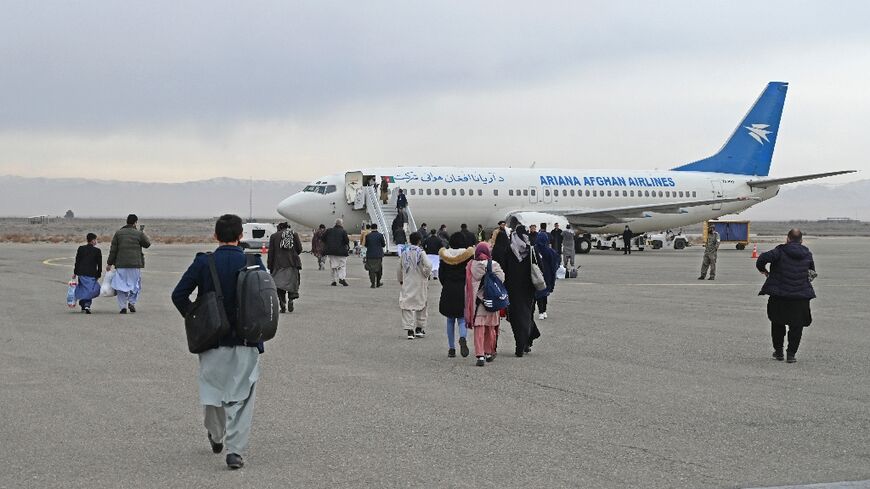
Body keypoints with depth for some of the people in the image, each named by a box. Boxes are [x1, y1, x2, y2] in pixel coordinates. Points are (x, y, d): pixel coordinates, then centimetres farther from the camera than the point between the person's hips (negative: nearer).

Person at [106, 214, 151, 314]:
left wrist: (109, 263, 9)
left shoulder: (118, 233, 4)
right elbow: (147, 244, 12)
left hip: (121, 264, 1)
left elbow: (113, 250, 4)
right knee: (135, 284, 13)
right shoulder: (139, 234, -2)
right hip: (135, 264, -1)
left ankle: (123, 306, 0)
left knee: (121, 285, 6)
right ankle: (132, 302, -3)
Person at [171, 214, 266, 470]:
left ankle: (216, 437, 40)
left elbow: (179, 295, -7)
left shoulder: (203, 263, -5)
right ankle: (235, 450, -5)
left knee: (213, 389, 21)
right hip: (246, 342, -1)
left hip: (212, 339, 1)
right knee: (241, 397, 3)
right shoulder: (253, 263, -6)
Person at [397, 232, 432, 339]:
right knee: (421, 307, 13)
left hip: (407, 284, 2)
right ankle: (419, 329, 20)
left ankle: (409, 329, -10)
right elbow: (428, 266, -22)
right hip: (420, 284, -2)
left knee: (407, 306, 2)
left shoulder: (404, 253, 2)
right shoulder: (421, 253, -9)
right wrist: (426, 274, -2)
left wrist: (400, 280, 23)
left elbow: (399, 269, 8)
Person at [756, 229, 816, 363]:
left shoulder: (780, 251, -7)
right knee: (797, 325, 10)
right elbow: (812, 272, 15)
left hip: (779, 295, -1)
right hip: (801, 296, 2)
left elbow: (764, 258, -20)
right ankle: (791, 353, 4)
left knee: (777, 322, 17)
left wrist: (762, 270, -2)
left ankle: (778, 351, 22)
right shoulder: (807, 254, 6)